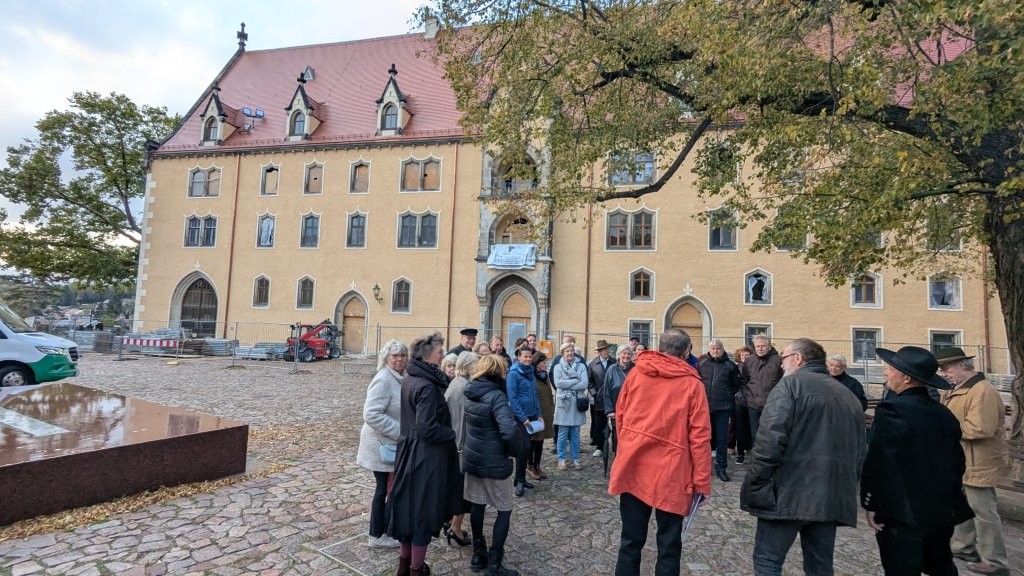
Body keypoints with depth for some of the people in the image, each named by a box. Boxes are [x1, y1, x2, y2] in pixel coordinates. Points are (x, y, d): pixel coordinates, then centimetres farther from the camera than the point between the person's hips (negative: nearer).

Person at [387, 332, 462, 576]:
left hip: (410, 452, 9)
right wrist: (452, 434, -12)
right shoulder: (427, 386, -23)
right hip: (427, 457, -9)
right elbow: (428, 428, -27)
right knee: (423, 510, 6)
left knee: (409, 506, 20)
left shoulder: (410, 380, 6)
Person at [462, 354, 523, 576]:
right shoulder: (495, 395, -22)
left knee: (477, 506, 18)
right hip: (494, 462, -7)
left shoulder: (470, 393, 1)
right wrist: (515, 452, -14)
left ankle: (478, 556, 29)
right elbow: (509, 431, -32)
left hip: (472, 458, 7)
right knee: (504, 510, 9)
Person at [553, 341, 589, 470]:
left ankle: (575, 459, 19)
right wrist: (575, 381, -10)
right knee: (563, 434, 4)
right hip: (563, 403, -1)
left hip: (577, 403, 2)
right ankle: (561, 459, 14)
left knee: (575, 434, 9)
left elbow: (584, 384, -7)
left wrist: (567, 384, -12)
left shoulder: (581, 366, 4)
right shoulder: (558, 367, 1)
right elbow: (558, 383, -13)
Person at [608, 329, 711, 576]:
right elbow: (700, 436, -9)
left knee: (631, 540, 14)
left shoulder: (635, 373, 1)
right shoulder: (692, 384, -7)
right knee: (669, 545, 11)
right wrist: (702, 481, -3)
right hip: (670, 474, -3)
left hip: (633, 467, 3)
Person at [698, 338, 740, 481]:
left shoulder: (730, 365, 2)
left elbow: (736, 385, 10)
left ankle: (721, 467, 16)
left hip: (723, 407, -1)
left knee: (722, 438, 5)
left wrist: (728, 395, 1)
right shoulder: (702, 364, 4)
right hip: (704, 406, 1)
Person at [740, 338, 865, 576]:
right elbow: (860, 451, 19)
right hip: (831, 497, 7)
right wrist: (845, 487, 24)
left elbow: (770, 440, -17)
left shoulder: (791, 384, -7)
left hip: (789, 493, -7)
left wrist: (754, 485, -11)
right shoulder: (849, 395, 17)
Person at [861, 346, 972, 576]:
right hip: (942, 511, 8)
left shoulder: (892, 410, -20)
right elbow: (957, 462, 12)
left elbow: (878, 462, -22)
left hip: (901, 514, -8)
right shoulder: (944, 413, 5)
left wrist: (870, 504, -12)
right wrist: (948, 499, 23)